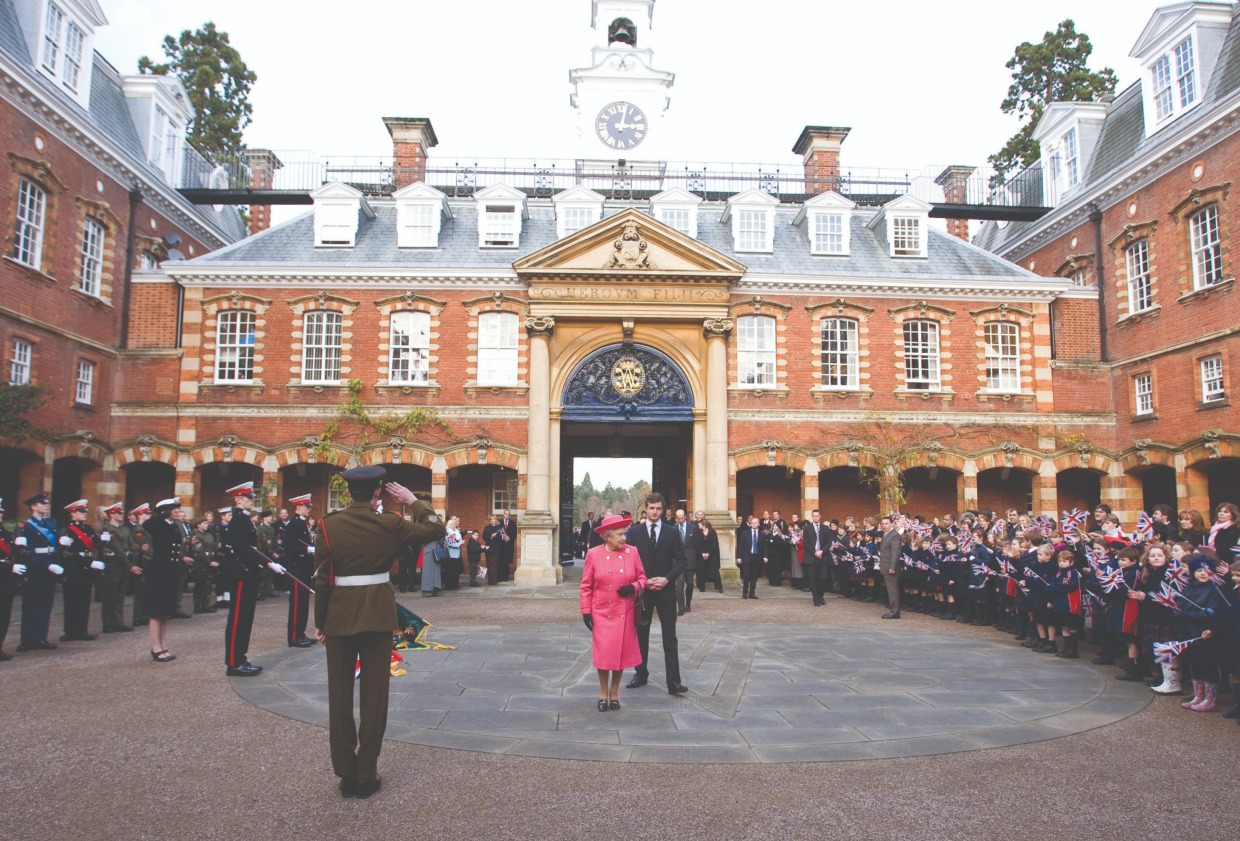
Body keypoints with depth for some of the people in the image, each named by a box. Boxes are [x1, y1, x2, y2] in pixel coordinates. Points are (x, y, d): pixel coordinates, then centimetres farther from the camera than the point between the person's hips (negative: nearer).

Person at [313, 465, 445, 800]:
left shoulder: (330, 524, -5)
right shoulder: (390, 523, -7)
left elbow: (323, 577, -4)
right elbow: (436, 530, 2)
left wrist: (319, 622, 4)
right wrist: (412, 501, 7)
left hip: (339, 614, 1)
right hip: (378, 614, -1)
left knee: (340, 694, 11)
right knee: (374, 694, 7)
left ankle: (346, 773, 17)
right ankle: (366, 774, 12)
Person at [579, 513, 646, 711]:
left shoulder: (632, 552, -2)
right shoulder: (593, 554, -6)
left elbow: (642, 578, 5)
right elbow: (586, 586, -1)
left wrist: (633, 588, -16)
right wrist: (586, 611, -5)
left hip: (625, 613, 2)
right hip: (602, 613, -2)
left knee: (621, 653, 8)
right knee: (603, 653, 2)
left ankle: (614, 692, 26)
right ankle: (603, 693, 22)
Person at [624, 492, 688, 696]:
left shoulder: (671, 533, 2)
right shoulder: (633, 532, 1)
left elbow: (681, 561, 1)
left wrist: (666, 579, -13)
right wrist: (642, 581, -11)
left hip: (665, 590, 0)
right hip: (641, 589, 1)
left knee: (669, 637, -2)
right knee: (641, 634, 12)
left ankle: (674, 681, -2)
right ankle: (641, 674, 25)